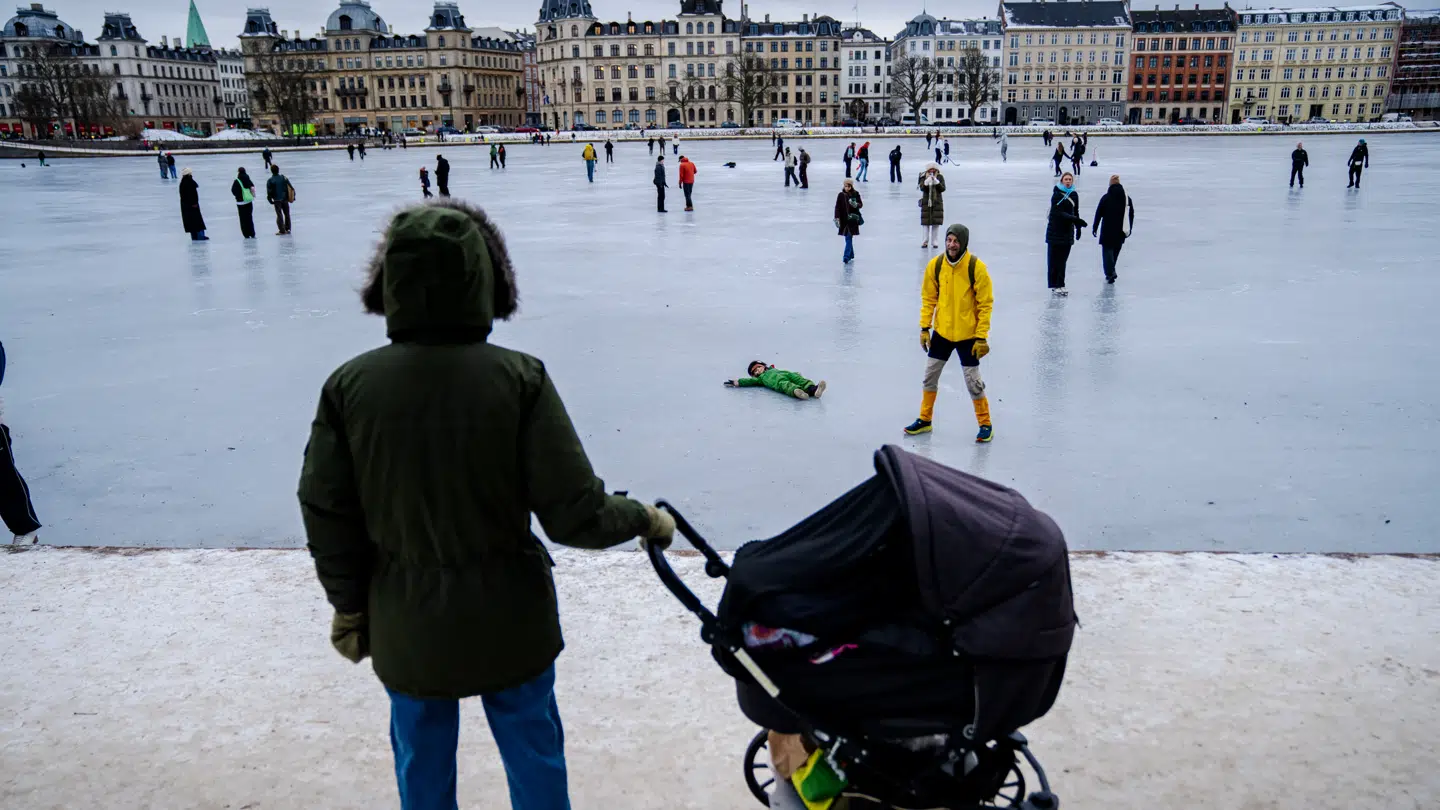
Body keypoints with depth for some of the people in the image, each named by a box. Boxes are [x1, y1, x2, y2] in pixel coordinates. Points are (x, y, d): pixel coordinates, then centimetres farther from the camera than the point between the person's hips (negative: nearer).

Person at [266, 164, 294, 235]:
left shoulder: (270, 181, -10)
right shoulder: (284, 178, -2)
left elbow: (269, 192, -10)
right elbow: (291, 188, 0)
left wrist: (270, 201, 1)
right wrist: (292, 196, 10)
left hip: (277, 200, -3)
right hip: (285, 199, 3)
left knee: (279, 215, 3)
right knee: (287, 214, 13)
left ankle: (282, 231, 3)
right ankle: (287, 229, 19)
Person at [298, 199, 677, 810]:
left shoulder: (349, 385, -13)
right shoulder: (519, 378, -20)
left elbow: (327, 519, -6)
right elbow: (574, 514, -20)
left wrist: (348, 606, 10)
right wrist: (645, 519, -1)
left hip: (406, 631, 2)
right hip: (509, 622, -1)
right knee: (534, 756, 22)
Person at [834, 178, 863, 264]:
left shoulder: (855, 194, -2)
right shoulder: (841, 195, -2)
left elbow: (861, 204, 4)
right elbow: (837, 207, -2)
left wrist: (856, 204, -18)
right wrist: (837, 218, -10)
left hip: (853, 219, -2)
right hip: (844, 219, 2)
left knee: (849, 238, -9)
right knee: (848, 238, 9)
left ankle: (847, 257, -12)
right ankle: (851, 256, 23)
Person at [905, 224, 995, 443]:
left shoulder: (976, 267, -15)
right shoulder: (935, 265, -5)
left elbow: (985, 304, -11)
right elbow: (928, 298, 5)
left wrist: (981, 337, -14)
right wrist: (924, 327, 0)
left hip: (968, 334, -4)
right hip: (941, 331, 4)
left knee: (973, 381, 0)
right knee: (930, 374, 10)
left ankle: (985, 424, 18)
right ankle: (925, 420, 27)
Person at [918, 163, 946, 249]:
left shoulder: (940, 177, 0)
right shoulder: (924, 177, -1)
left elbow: (943, 189, -7)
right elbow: (922, 188, -11)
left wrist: (936, 181, -20)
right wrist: (927, 181, -26)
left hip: (937, 202, 0)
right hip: (926, 202, 0)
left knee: (936, 222, 0)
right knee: (925, 222, 1)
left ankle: (935, 241, 9)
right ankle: (925, 241, 10)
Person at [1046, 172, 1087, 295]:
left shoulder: (1074, 195, 8)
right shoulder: (1057, 194, -10)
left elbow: (1075, 212, 17)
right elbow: (1058, 212, -19)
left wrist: (1078, 227, 14)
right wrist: (1076, 220, -27)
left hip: (1068, 230, 5)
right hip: (1055, 231, -5)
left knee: (1063, 259, 8)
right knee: (1054, 259, -2)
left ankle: (1060, 285, 12)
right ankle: (1055, 285, 1)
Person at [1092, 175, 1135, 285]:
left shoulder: (1106, 198, -9)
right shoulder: (1127, 198, 3)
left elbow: (1099, 214, -7)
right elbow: (1132, 215, 8)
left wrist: (1094, 228, 2)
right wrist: (1129, 229, 16)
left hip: (1108, 230, -4)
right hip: (1121, 231, 4)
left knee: (1107, 250, 1)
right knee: (1116, 251, 16)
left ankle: (1110, 273, -14)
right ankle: (1110, 272, 26)